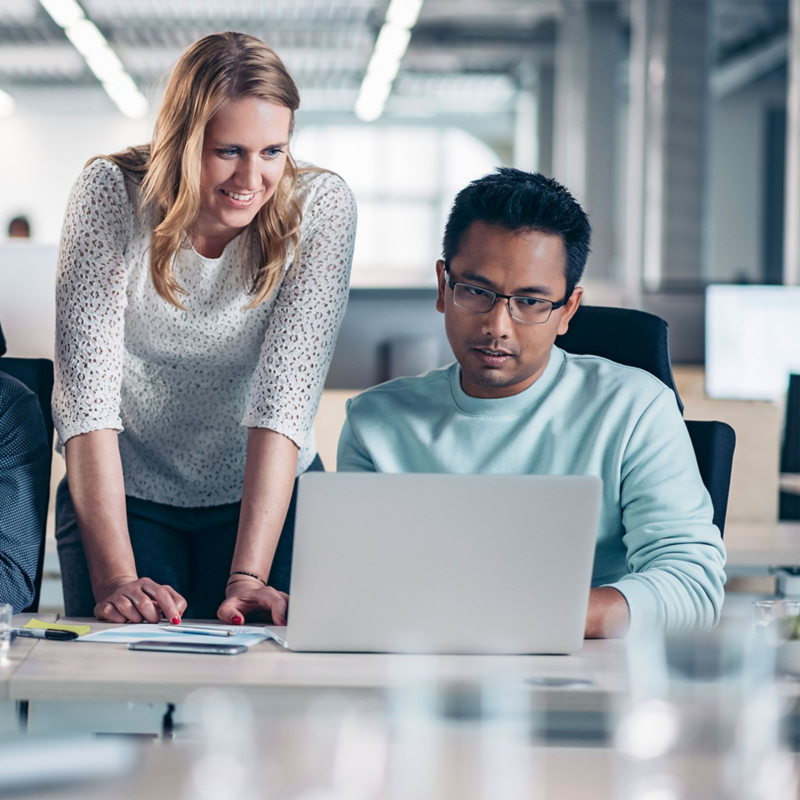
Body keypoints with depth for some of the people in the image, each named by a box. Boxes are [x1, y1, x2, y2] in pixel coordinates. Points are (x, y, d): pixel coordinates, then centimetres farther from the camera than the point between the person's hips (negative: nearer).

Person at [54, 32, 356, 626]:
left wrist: (248, 577, -33)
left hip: (266, 492, 0)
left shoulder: (320, 206, -18)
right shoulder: (111, 194, -19)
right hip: (124, 491, 0)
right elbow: (87, 390, -25)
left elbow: (286, 394, -24)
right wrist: (115, 576, -34)